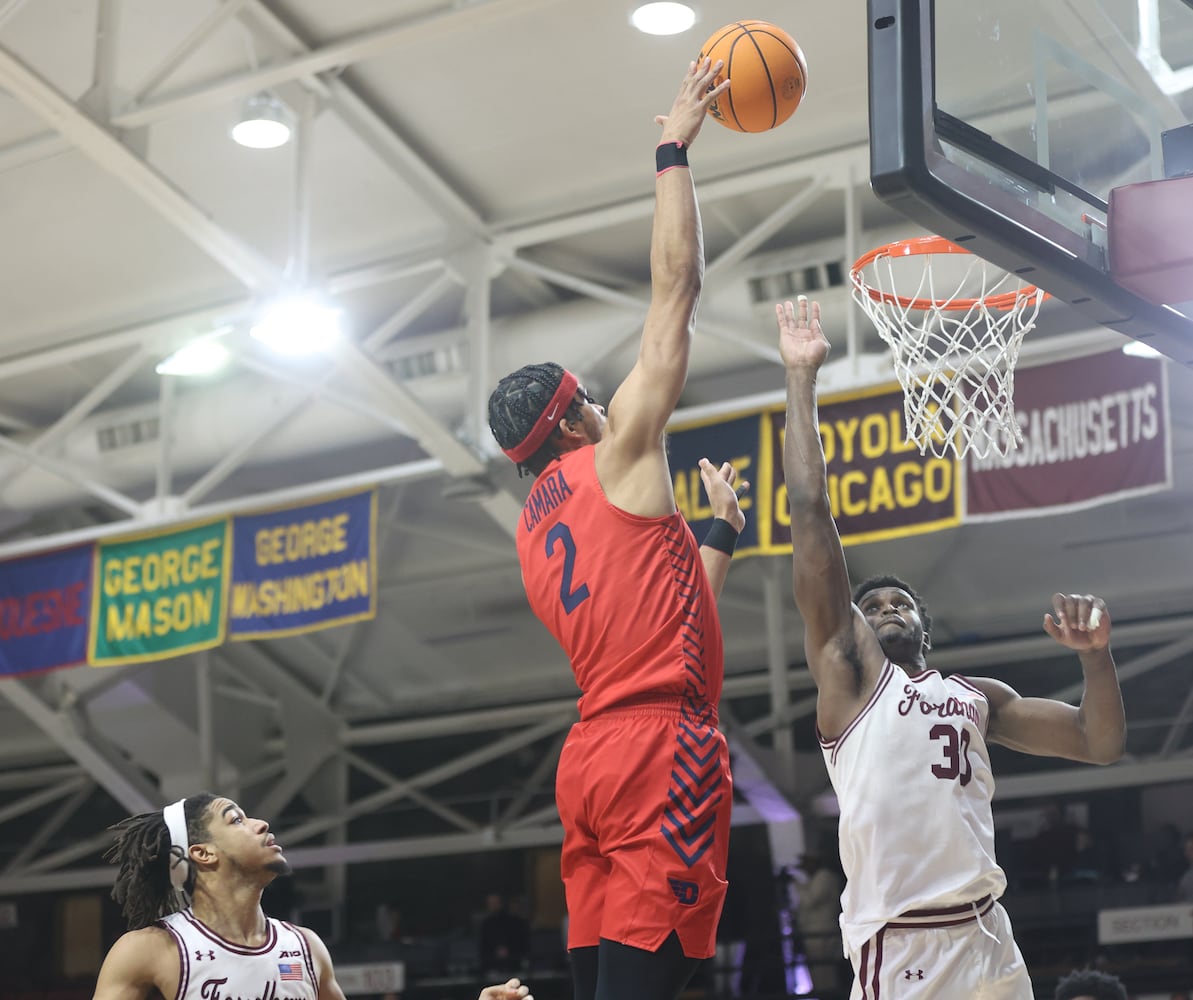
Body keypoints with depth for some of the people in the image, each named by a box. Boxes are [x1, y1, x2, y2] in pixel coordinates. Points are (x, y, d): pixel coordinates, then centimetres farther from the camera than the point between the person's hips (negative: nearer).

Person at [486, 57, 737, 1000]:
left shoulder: (536, 530, 22)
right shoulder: (616, 458, 1)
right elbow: (677, 289, 2)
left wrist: (722, 533, 37)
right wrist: (674, 152, 9)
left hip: (592, 755, 9)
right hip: (660, 746, -9)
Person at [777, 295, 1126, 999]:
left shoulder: (980, 696, 22)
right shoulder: (850, 668, 8)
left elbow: (1100, 744, 21)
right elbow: (810, 513, 2)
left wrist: (1096, 654, 3)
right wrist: (802, 377, 1)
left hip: (988, 938, 5)